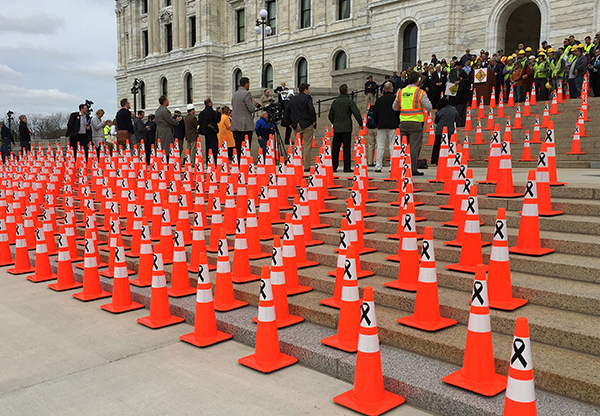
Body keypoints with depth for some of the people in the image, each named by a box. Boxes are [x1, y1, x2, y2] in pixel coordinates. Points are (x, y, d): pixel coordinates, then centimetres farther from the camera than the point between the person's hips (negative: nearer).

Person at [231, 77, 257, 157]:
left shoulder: (234, 94, 15)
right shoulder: (246, 94, -9)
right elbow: (252, 109, -13)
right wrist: (254, 103, 9)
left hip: (235, 125, 7)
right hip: (246, 126, -7)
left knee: (237, 147, 5)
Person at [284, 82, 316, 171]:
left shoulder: (292, 99, 12)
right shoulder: (307, 98, -6)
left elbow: (286, 112, 12)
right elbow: (311, 109, -19)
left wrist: (289, 123, 16)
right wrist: (313, 121, -7)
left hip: (296, 126, 5)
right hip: (307, 125, -5)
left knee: (297, 146, 13)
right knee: (307, 146, -2)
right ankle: (307, 167, -3)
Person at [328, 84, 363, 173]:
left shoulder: (334, 102, 10)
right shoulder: (349, 101, -5)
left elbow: (330, 116, 17)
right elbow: (356, 113, -11)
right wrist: (360, 123, 1)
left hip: (336, 129, 4)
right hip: (346, 128, -4)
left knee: (335, 148, 7)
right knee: (346, 148, -3)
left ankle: (333, 167, 7)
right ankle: (347, 168, -3)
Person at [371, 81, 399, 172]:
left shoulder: (379, 100, 8)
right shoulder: (395, 98, -3)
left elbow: (375, 114, 10)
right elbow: (399, 112, -4)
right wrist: (398, 123, 7)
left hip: (381, 126, 3)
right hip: (393, 126, -3)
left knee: (380, 146, 6)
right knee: (393, 146, -2)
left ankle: (378, 166, 5)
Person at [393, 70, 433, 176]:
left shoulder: (400, 92, 9)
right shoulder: (420, 92, -6)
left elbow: (395, 107, 19)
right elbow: (429, 107, -7)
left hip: (403, 123, 5)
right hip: (415, 123, -5)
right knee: (414, 146, -3)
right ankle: (413, 169, -3)